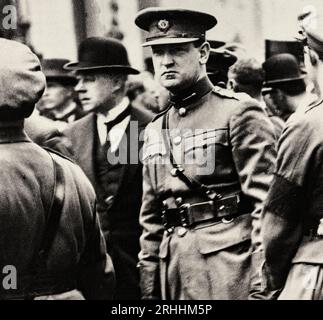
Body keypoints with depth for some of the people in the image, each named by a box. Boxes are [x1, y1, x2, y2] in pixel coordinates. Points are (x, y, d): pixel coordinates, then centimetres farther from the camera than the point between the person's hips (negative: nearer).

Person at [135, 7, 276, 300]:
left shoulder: (239, 112, -5)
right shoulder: (155, 130, 15)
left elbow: (266, 202, -11)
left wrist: (262, 285, -16)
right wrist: (149, 289, 12)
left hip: (230, 261, -6)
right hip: (174, 269, 6)